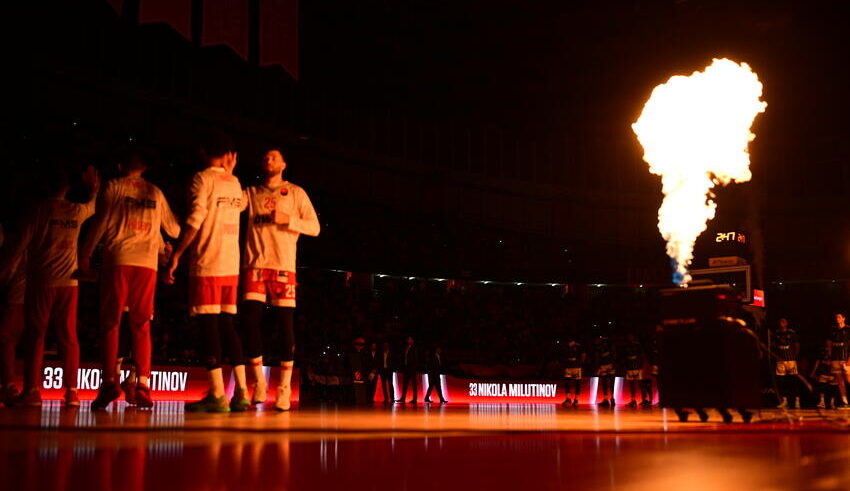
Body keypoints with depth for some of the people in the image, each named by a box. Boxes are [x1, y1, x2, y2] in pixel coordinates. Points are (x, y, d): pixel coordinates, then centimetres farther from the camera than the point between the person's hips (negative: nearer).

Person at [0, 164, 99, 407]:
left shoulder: (40, 210, -4)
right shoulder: (78, 211, 7)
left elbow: (20, 244, -6)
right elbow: (93, 205, 32)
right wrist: (94, 188, 50)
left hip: (40, 282, -3)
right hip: (69, 283, 3)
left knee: (35, 336, 0)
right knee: (68, 337, 4)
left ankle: (32, 391, -4)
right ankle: (71, 391, 0)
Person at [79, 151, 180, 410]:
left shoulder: (113, 187, 7)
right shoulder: (155, 193, 16)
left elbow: (101, 222, -1)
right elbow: (174, 230, 22)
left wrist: (85, 255, 4)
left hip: (118, 259, -2)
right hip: (148, 262, 2)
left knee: (110, 323, 1)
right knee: (141, 325, 4)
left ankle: (110, 381, -8)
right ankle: (142, 384, -3)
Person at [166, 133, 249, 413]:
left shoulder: (203, 178, -3)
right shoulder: (235, 183, 14)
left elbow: (194, 221, -12)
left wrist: (175, 256, -9)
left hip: (206, 264, -6)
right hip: (232, 265, 6)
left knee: (209, 326, -5)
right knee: (227, 325, 9)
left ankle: (217, 395, -7)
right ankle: (241, 392, 6)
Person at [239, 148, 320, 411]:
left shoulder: (295, 193, 12)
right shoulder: (251, 193, 18)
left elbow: (314, 227, 6)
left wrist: (287, 219, -9)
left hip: (283, 265, -2)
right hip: (254, 264, 2)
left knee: (285, 325, -6)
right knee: (250, 320, -9)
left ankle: (285, 388, 2)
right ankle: (259, 382, 5)